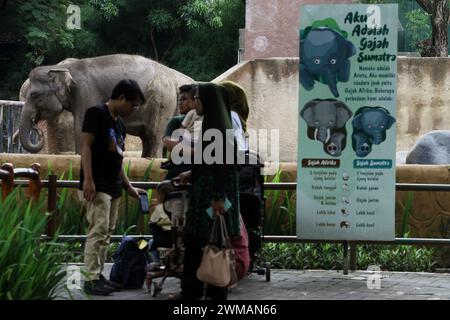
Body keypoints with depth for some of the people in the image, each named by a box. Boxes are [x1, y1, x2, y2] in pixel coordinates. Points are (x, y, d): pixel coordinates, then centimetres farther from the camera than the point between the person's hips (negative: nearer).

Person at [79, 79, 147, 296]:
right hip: (97, 186, -9)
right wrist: (88, 179, -22)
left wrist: (129, 188, 21)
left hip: (113, 187, 9)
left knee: (106, 233, 10)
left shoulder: (120, 124, 17)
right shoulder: (96, 113, -8)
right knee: (98, 231, -11)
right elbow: (85, 145, -15)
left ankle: (99, 276, 15)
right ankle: (91, 279, -9)